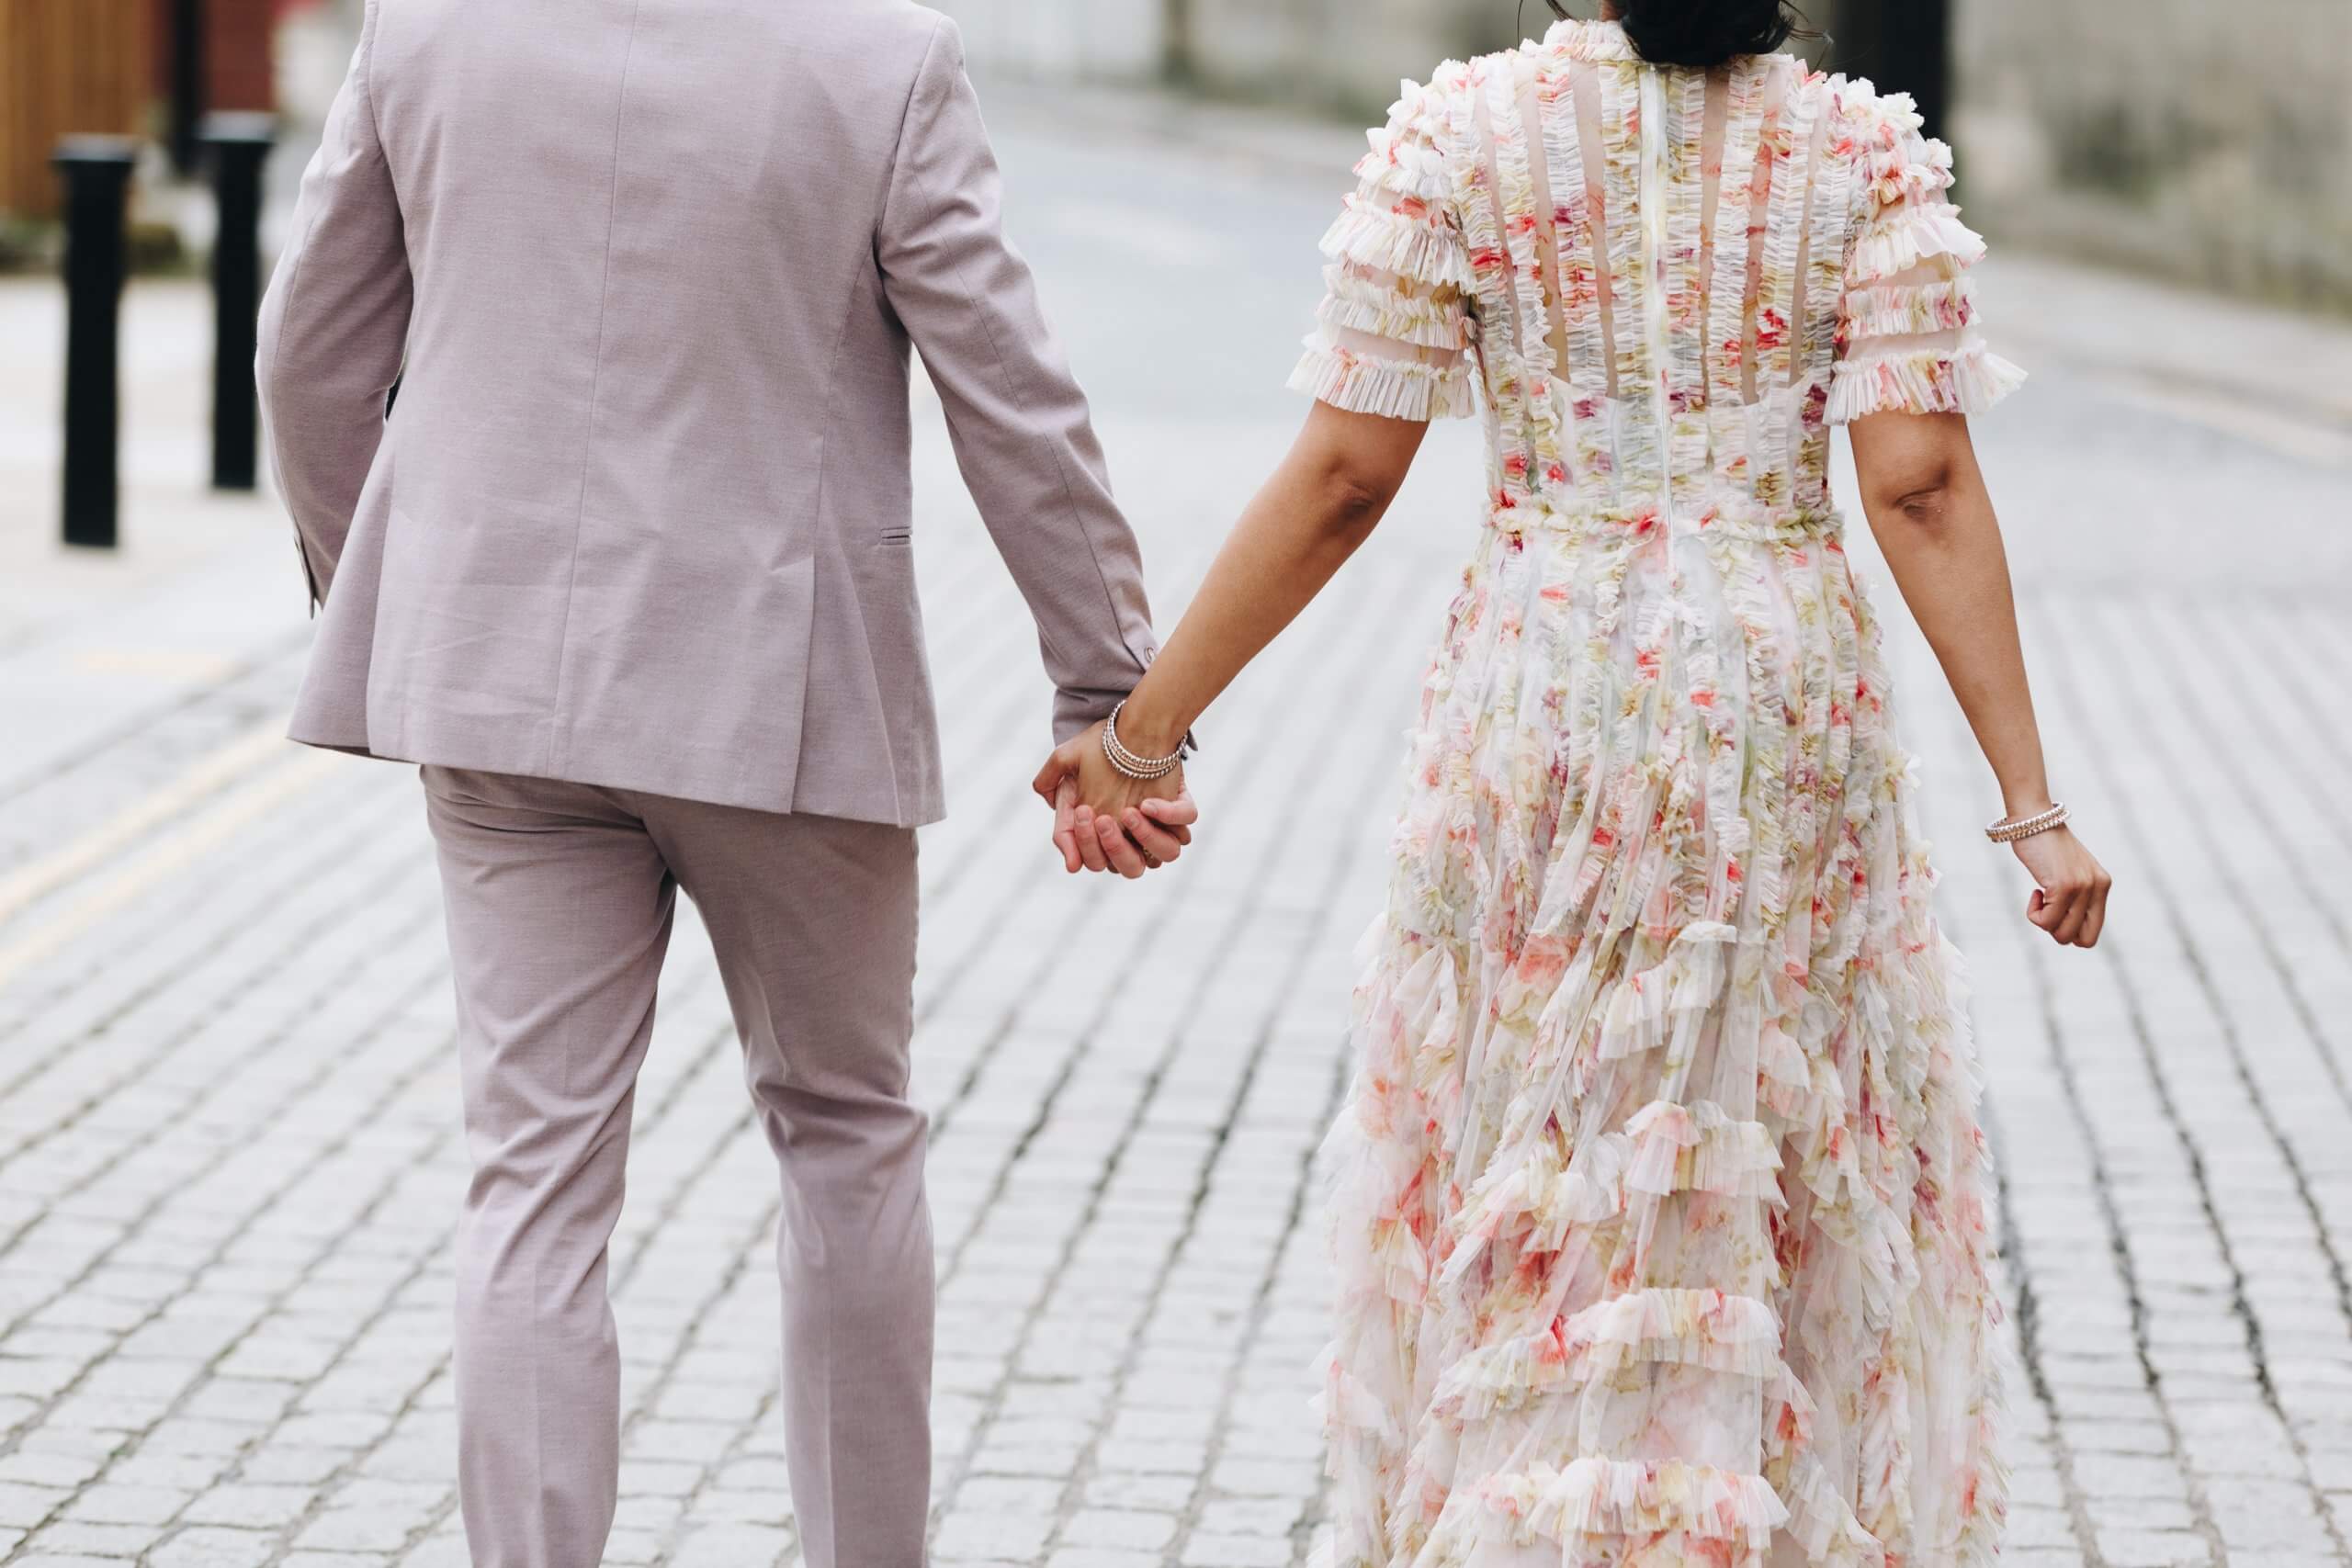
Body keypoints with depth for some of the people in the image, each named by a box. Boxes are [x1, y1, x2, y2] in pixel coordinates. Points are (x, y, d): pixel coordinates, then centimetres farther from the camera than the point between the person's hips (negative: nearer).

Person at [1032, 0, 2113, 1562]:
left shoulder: (1462, 135, -3)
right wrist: (2033, 803, -11)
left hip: (1544, 699, -1)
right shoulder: (1865, 153, -1)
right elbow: (1921, 487, -10)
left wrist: (1145, 723, 1)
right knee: (1809, 1174, 15)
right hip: (1790, 700, 1)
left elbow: (1342, 477, -6)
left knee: (1534, 1172, 10)